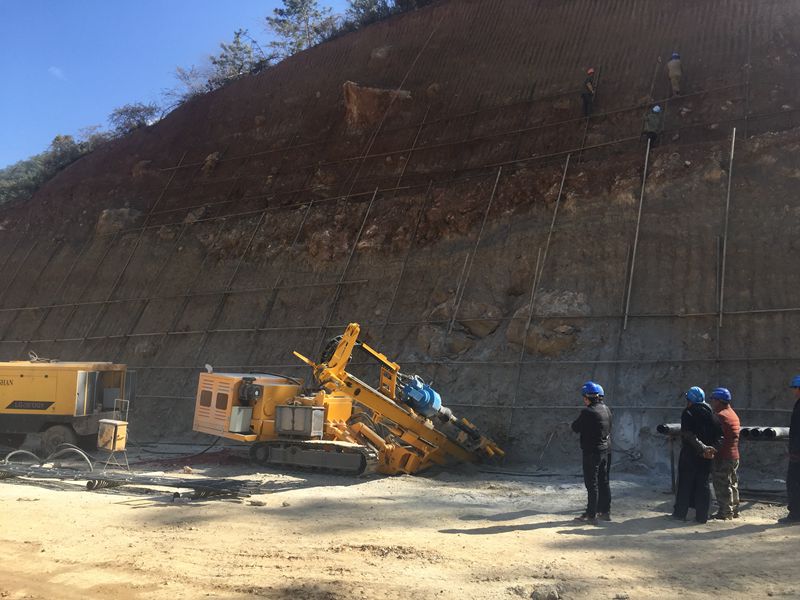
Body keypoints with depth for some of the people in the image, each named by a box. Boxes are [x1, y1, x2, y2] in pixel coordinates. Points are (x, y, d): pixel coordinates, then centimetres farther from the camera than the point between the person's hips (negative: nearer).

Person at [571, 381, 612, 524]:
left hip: (592, 451, -8)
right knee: (604, 482, 16)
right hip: (606, 450, 8)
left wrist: (576, 422, 8)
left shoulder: (587, 412, -19)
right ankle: (605, 511, 24)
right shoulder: (606, 409, 5)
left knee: (592, 483, -1)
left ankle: (591, 514, 3)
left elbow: (575, 427, -11)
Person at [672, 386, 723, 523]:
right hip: (706, 456, 5)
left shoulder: (688, 413, -10)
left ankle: (680, 512, 11)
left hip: (689, 454, -4)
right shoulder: (711, 414, 7)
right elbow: (719, 434, 0)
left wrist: (703, 447, -22)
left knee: (685, 483, 5)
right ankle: (702, 515, 10)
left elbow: (689, 435, -22)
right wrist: (712, 448, -9)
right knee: (703, 484, 10)